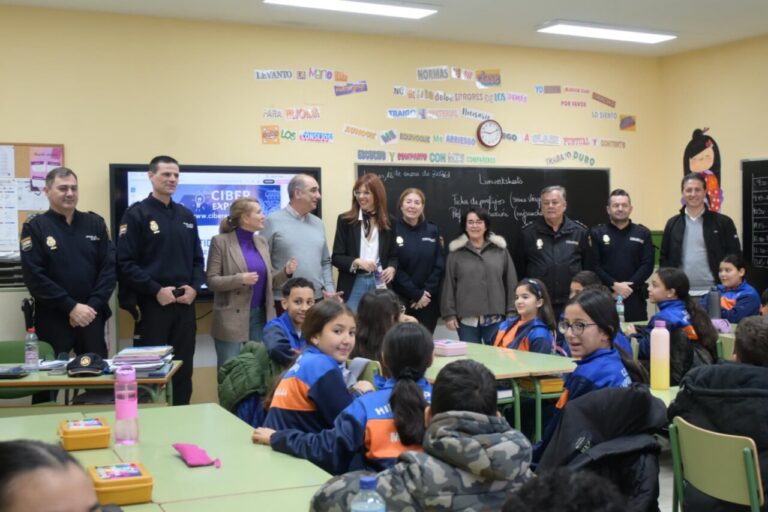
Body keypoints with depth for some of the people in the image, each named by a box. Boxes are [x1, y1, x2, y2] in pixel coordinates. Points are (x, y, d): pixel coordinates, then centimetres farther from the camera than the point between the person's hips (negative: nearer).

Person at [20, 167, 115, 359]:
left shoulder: (95, 223, 8)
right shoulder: (35, 227, -2)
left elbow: (110, 266, 3)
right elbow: (34, 276, -10)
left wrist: (92, 306, -9)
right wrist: (71, 307, -15)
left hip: (92, 317, 3)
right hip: (53, 319, -3)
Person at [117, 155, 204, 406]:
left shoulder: (186, 216, 15)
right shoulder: (137, 214, -4)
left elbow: (197, 259, 17)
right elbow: (125, 263, -11)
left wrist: (194, 287, -1)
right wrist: (156, 290, -17)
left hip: (185, 304, 6)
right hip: (152, 304, -6)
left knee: (183, 369, 11)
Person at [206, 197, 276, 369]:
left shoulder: (261, 242, 11)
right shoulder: (221, 241, -6)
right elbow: (212, 281, -9)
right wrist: (240, 279, -23)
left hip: (260, 316, 5)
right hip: (231, 319, -5)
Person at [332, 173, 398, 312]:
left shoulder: (389, 222, 6)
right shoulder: (345, 220, 0)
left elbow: (394, 255, 12)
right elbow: (336, 257, -2)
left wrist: (392, 268, -10)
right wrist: (356, 262, -20)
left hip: (380, 283, 2)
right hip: (353, 284, -2)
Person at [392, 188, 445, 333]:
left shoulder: (432, 231, 9)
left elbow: (439, 265, 4)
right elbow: (394, 268, -9)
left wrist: (427, 292, -8)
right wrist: (416, 294, -12)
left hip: (428, 301, 3)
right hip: (400, 300, -3)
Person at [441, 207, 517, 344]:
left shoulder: (500, 249, 7)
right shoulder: (456, 252, 4)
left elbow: (511, 282, 7)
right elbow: (448, 285, 4)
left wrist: (512, 312, 3)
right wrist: (449, 314, -1)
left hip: (495, 318, 1)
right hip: (467, 319, -1)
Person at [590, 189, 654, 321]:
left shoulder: (643, 233, 11)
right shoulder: (597, 233, 7)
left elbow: (647, 264, 2)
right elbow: (594, 265, -1)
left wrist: (630, 285, -10)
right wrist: (614, 285, -13)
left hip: (635, 296, 1)